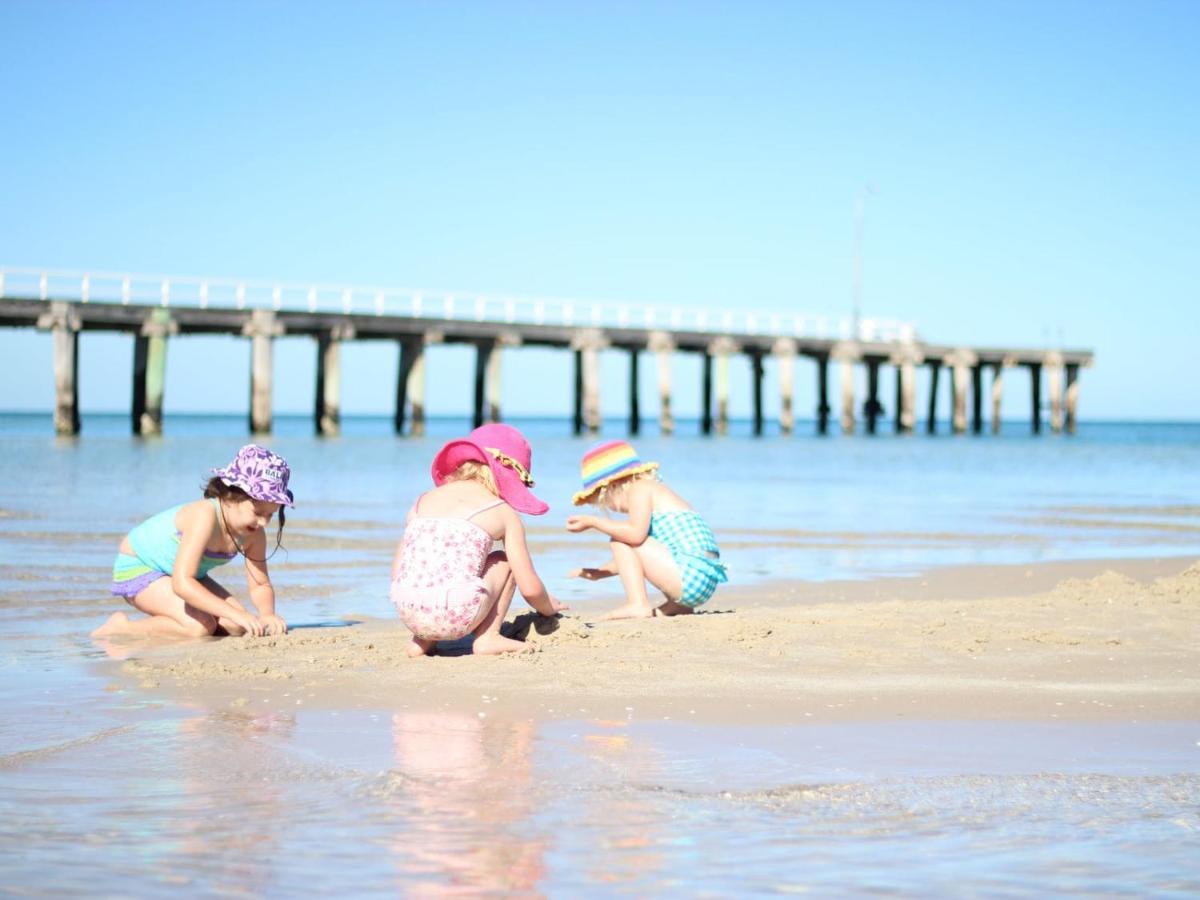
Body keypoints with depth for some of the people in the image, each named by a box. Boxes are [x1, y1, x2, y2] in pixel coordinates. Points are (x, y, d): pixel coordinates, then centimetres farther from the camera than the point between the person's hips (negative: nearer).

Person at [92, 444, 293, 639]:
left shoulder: (254, 534, -15)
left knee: (237, 627, -10)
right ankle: (121, 627, -9)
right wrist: (234, 613, -49)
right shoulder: (205, 516, -37)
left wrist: (268, 614, -30)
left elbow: (260, 585, -6)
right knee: (200, 627, -28)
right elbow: (181, 583, -44)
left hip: (185, 574, 8)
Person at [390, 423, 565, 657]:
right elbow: (530, 588, 9)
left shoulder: (423, 500, 22)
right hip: (455, 616, -4)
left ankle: (422, 640, 19)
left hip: (409, 615, 4)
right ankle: (487, 638, 11)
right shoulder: (504, 513, 11)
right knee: (505, 561, 23)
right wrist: (548, 607, 32)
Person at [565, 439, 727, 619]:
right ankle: (677, 605, 15)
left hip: (692, 576, -10)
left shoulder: (639, 488, -4)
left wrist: (592, 522, -13)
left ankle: (638, 605, -14)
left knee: (619, 541, -5)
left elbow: (636, 533, -23)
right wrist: (600, 571, 35)